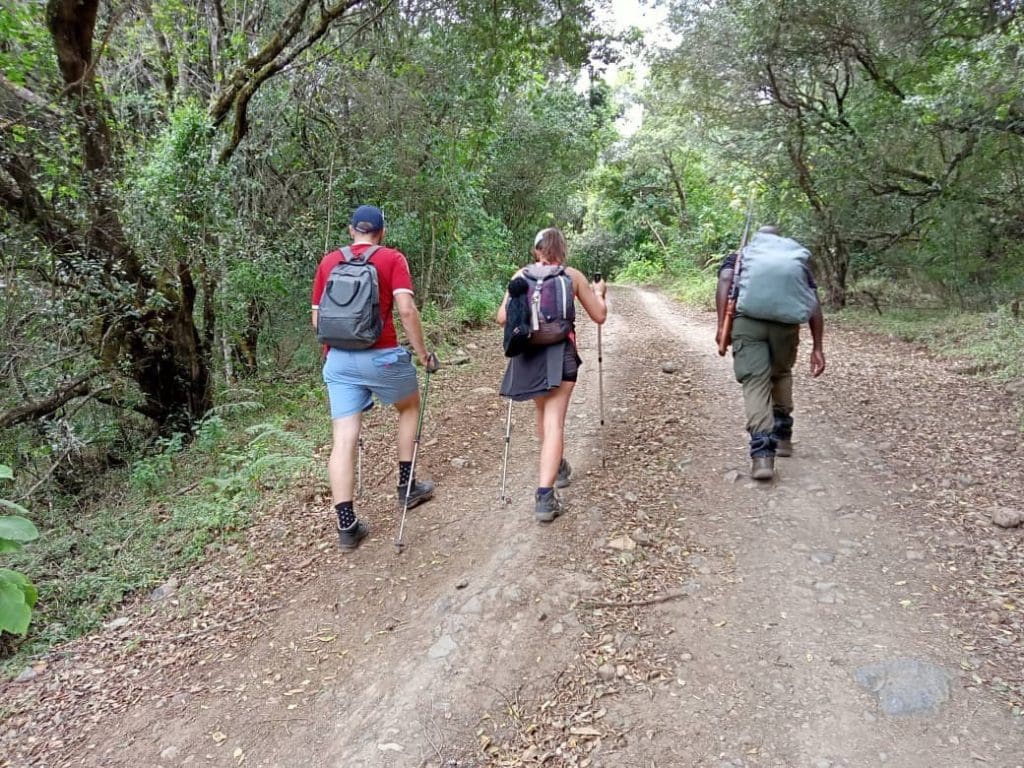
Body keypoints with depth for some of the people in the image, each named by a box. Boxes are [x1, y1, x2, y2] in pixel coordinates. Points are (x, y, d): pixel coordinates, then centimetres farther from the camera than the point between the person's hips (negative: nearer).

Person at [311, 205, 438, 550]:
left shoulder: (328, 261, 11)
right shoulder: (392, 258, 0)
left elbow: (317, 318, 12)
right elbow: (406, 309, -12)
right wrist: (422, 353, -4)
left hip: (338, 360, 3)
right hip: (381, 356, -3)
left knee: (343, 440, 2)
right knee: (410, 407, 24)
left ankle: (347, 525, 3)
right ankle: (407, 487, 28)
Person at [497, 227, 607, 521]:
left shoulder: (521, 275, 5)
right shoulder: (573, 275, 3)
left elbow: (502, 317, 2)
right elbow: (599, 316, 10)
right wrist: (599, 293, 30)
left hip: (527, 353, 3)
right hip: (559, 353, -3)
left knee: (544, 412, 25)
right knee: (554, 422, -7)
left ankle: (557, 467, 43)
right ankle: (544, 496, -17)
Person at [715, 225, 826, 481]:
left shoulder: (739, 256, 27)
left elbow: (724, 281, 4)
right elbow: (814, 304, 18)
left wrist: (721, 326, -3)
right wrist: (817, 348, 15)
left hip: (746, 321, -2)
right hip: (785, 322, 2)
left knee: (755, 384, -1)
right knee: (781, 374, 27)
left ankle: (762, 454, -16)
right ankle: (782, 437, 33)